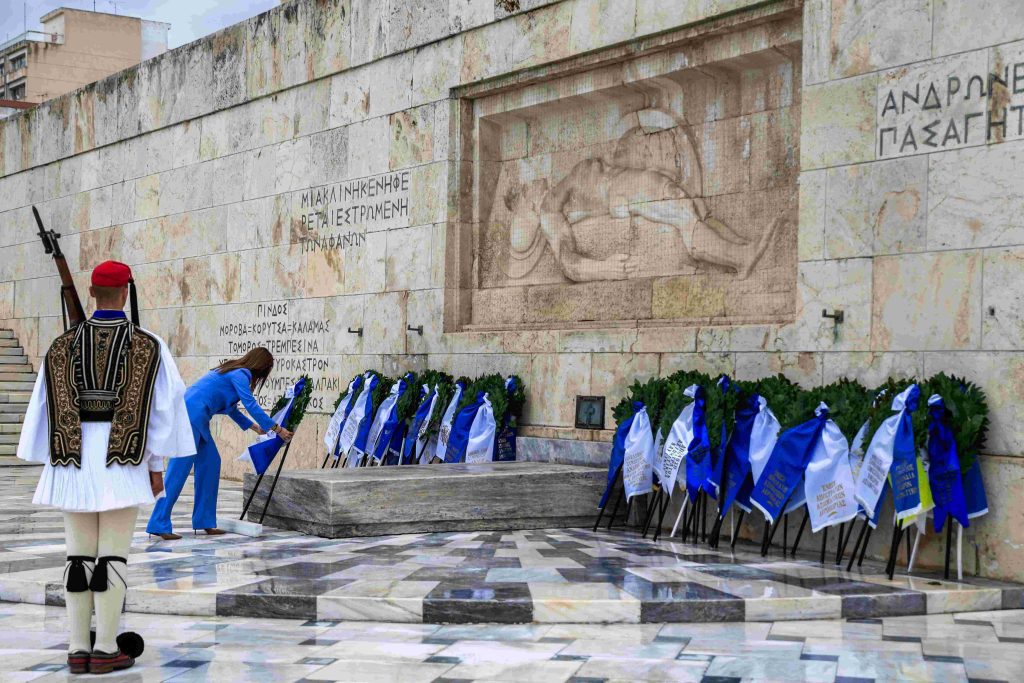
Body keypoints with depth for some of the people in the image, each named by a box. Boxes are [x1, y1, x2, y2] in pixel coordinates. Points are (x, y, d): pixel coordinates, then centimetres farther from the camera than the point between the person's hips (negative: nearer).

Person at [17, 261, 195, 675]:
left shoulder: (63, 346, 4)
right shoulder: (149, 346, -4)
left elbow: (44, 407, 5)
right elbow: (164, 405, -7)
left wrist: (50, 465, 11)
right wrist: (157, 465, 0)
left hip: (75, 460, 3)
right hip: (123, 462, -3)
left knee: (79, 554, 8)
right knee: (113, 554, 0)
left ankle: (78, 650, 7)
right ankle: (105, 650, 0)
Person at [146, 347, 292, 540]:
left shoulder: (234, 372, 22)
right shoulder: (239, 375, -7)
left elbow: (230, 408, 31)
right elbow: (251, 405, -12)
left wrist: (255, 427, 36)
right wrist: (277, 429, -7)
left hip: (196, 418, 10)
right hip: (191, 414, -10)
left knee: (210, 463, 11)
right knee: (179, 468, -10)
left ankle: (203, 520, 14)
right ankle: (159, 524, -10)